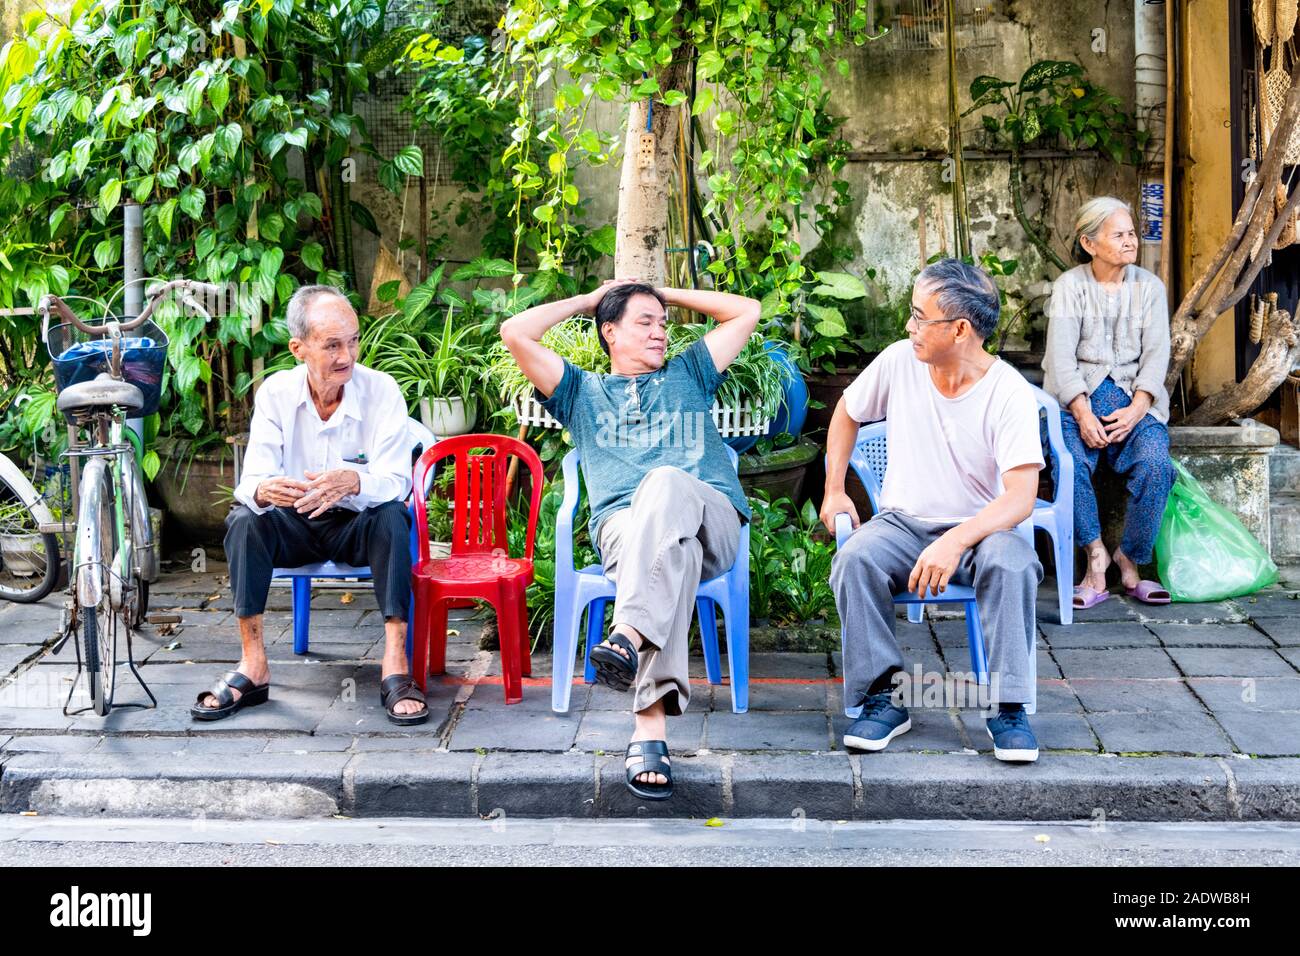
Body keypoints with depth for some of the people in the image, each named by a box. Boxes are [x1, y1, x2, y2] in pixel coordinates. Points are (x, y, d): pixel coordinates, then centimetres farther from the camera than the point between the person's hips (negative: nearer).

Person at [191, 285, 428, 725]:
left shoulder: (381, 390, -15)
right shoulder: (276, 392, -9)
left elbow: (396, 480, -23)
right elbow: (251, 479, -17)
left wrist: (354, 483, -47)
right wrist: (263, 490, -44)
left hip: (357, 524, -2)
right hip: (296, 523, 2)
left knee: (392, 519, -33)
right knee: (244, 520, -26)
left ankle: (395, 667, -33)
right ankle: (253, 666, -23)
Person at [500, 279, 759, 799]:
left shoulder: (687, 375, 36)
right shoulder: (582, 391, 32)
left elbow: (747, 311, 34)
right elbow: (515, 333, 21)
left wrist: (668, 293, 36)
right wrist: (587, 300, 31)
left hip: (712, 520, 1)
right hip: (623, 523, -1)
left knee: (666, 482, -37)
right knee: (673, 547, -40)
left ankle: (630, 634, -58)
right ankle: (651, 725, -56)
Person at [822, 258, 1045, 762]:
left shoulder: (1010, 392, -15)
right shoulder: (899, 362, -4)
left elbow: (1021, 496, -24)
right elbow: (846, 412, 17)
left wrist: (955, 542, -39)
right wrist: (834, 490, 9)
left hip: (978, 530, -2)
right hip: (903, 524, 3)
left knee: (1012, 563, -35)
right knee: (855, 558, -30)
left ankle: (1008, 706, -22)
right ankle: (884, 696, -17)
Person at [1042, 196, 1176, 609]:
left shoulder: (1150, 287, 11)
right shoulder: (1069, 286, 4)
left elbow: (1156, 354, 3)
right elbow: (1061, 356, -5)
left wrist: (1135, 410, -14)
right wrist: (1083, 413, -19)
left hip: (1134, 399, 2)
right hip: (1077, 398, -1)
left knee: (1155, 463, -28)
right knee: (1070, 462, -33)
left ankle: (1130, 559, -11)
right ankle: (1096, 555, -18)